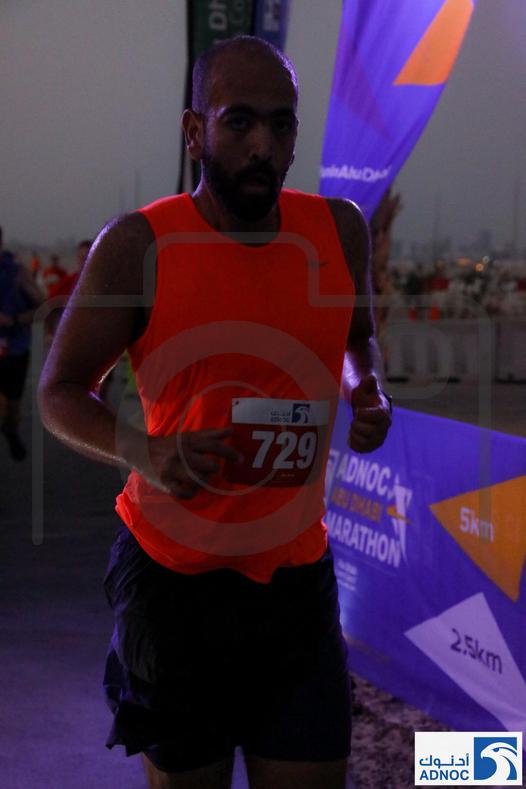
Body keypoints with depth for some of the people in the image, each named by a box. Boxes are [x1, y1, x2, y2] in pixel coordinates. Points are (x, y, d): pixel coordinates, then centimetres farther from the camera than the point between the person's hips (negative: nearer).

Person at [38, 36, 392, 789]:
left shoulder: (340, 230, 0)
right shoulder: (136, 246, -11)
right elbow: (59, 393, -4)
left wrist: (368, 389, -1)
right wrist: (142, 452, -23)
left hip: (297, 574, 3)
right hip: (174, 577, -3)